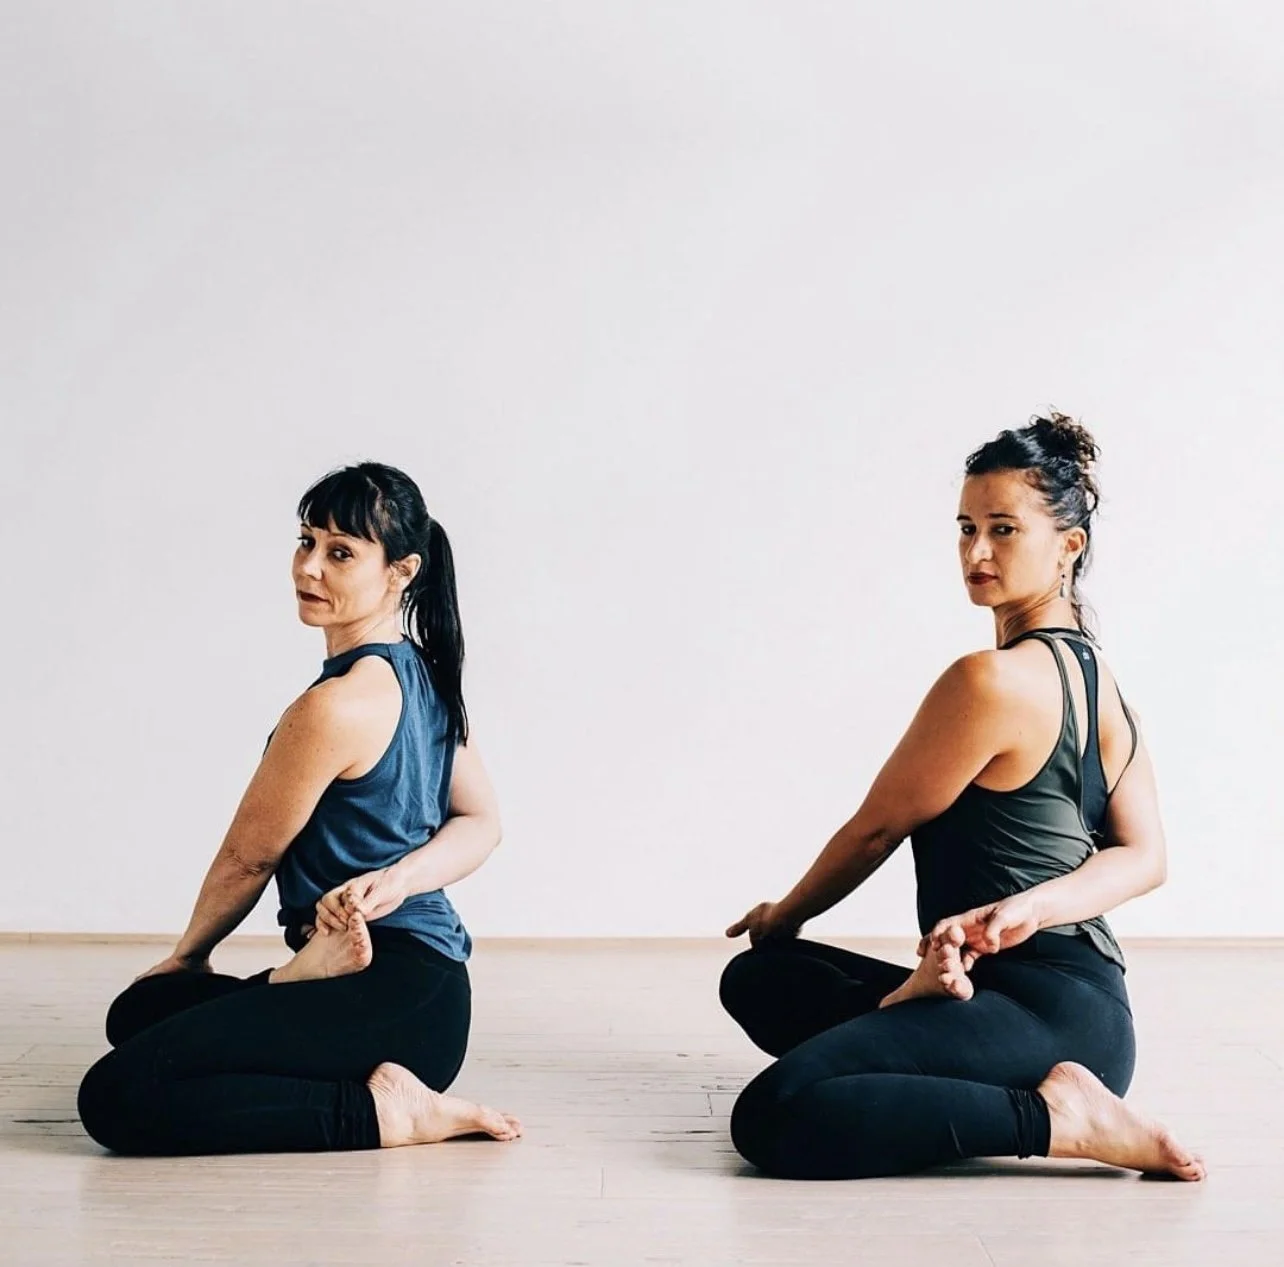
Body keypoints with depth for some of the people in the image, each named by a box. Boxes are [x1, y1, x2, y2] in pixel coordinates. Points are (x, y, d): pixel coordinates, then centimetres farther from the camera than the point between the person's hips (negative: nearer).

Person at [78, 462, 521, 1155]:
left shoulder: (337, 706, -18)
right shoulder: (425, 676, 11)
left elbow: (248, 856, -6)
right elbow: (481, 821, 13)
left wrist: (189, 955, 13)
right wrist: (399, 879, -7)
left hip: (395, 999, -10)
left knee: (114, 1098, -20)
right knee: (140, 1010, 22)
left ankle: (381, 1113, -16)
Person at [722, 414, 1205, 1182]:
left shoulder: (993, 681, -15)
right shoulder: (1097, 677, 14)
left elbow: (876, 829, -4)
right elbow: (1143, 856, 6)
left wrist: (787, 913, 14)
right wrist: (1035, 906, -12)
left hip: (1045, 1015, -10)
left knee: (774, 1120, -31)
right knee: (757, 979, 19)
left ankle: (1056, 1119, -17)